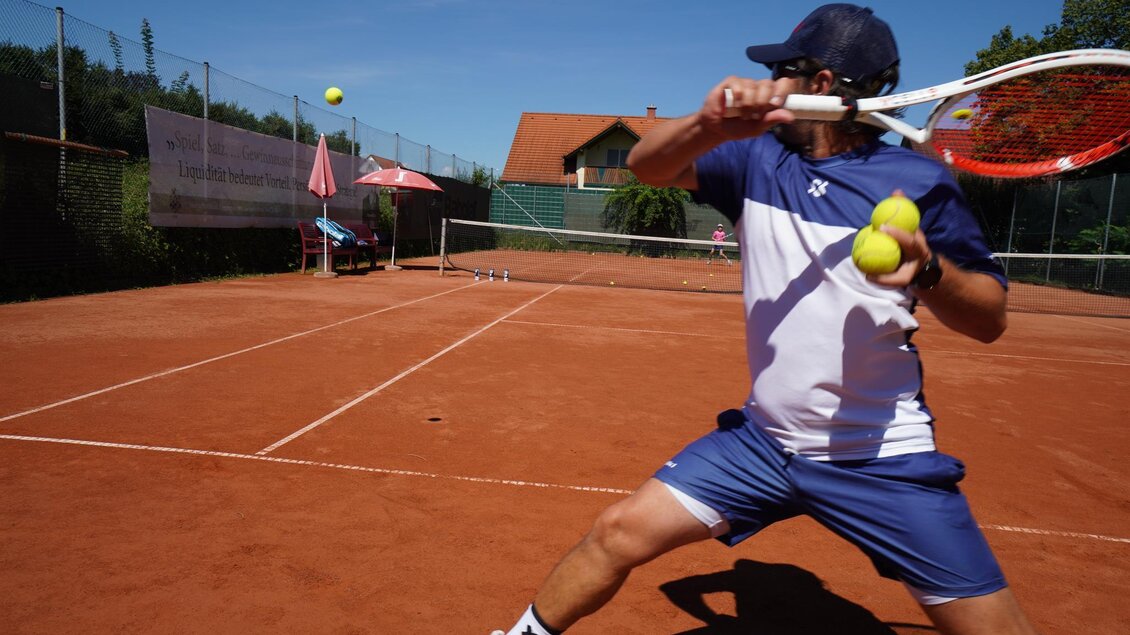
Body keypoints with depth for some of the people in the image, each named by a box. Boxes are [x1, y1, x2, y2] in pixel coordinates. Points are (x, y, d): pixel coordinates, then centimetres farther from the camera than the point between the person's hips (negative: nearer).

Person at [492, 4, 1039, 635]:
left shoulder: (917, 181, -9)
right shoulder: (758, 158, 1)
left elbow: (991, 320, -6)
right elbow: (646, 164, -6)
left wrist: (928, 268, -29)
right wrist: (709, 123, -28)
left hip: (886, 459, -1)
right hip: (763, 440, 2)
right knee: (618, 533, -3)